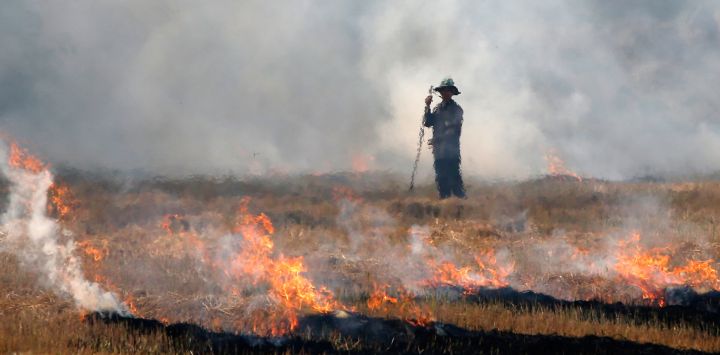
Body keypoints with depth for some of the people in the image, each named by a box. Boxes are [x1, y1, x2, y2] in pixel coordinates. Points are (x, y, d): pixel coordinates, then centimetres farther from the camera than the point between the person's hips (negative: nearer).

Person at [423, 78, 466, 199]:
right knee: (441, 180, 7)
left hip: (451, 151, -6)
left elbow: (454, 131, -10)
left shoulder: (456, 109, -3)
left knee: (454, 178, -10)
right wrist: (427, 107, -5)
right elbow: (427, 123, 7)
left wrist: (435, 140, -10)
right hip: (439, 151, 6)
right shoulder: (437, 108, 15)